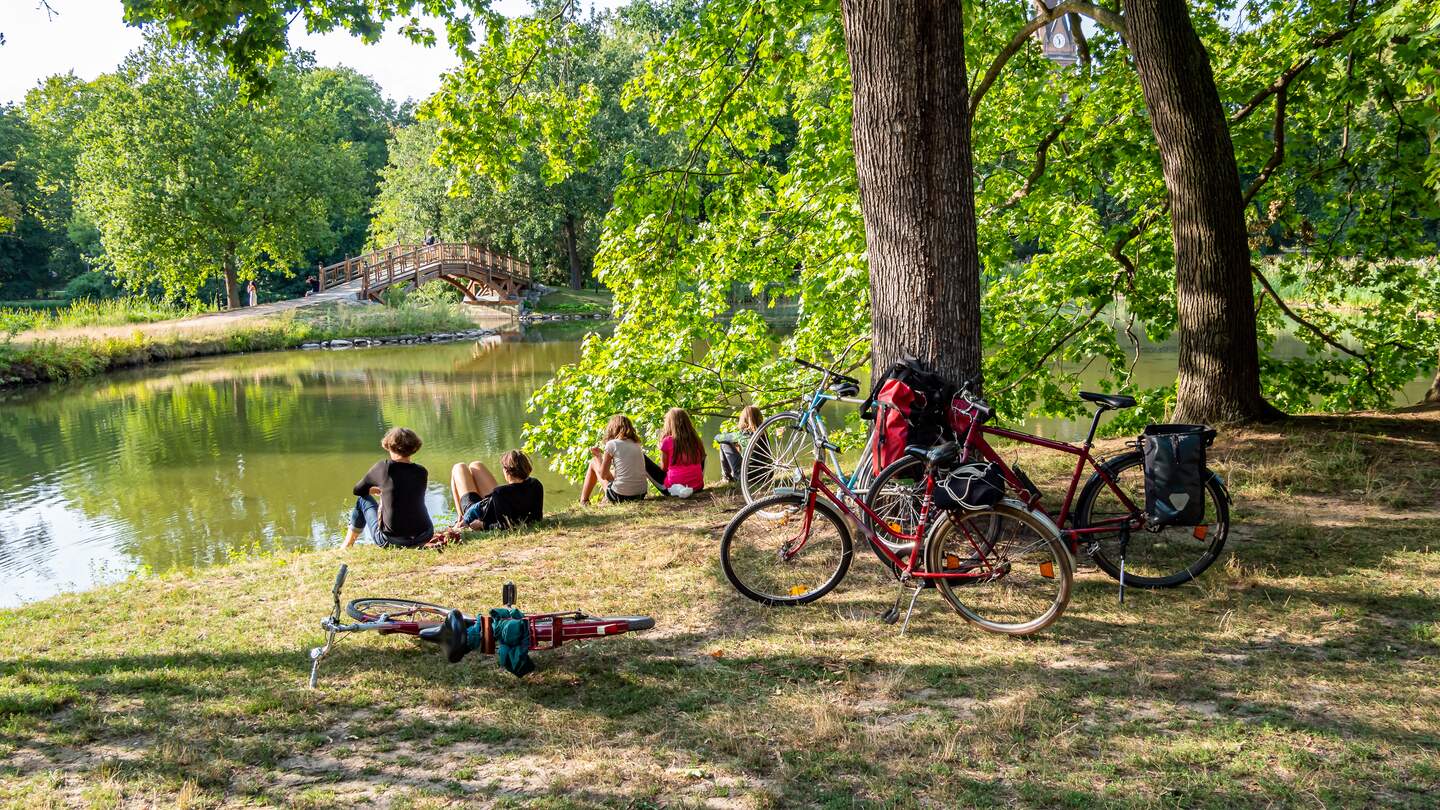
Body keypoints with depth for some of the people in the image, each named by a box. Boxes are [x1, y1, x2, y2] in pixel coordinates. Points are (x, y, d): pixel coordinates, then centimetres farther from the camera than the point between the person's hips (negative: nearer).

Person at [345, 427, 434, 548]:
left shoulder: (383, 467, -7)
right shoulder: (422, 472, 0)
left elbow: (358, 490, 9)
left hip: (389, 540, -3)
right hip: (423, 538, 3)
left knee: (363, 499, 23)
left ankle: (347, 546, 35)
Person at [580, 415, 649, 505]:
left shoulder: (612, 444, -6)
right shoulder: (637, 445, 11)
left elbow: (603, 475, -3)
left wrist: (598, 456, 14)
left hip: (620, 496, -5)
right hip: (641, 495, 6)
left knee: (594, 463, 18)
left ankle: (583, 502, 29)